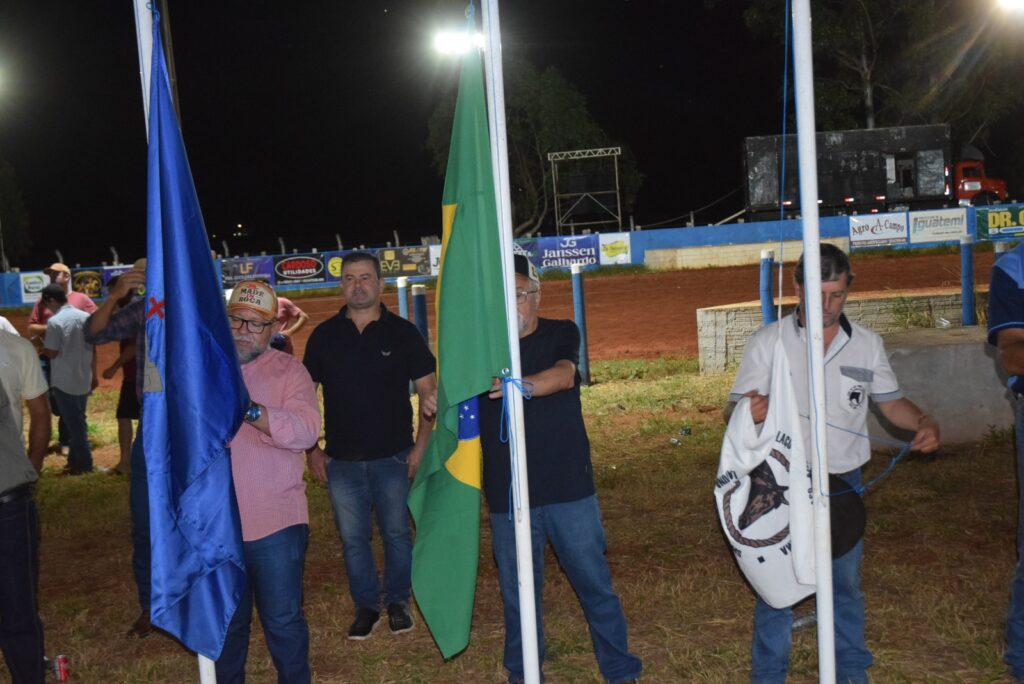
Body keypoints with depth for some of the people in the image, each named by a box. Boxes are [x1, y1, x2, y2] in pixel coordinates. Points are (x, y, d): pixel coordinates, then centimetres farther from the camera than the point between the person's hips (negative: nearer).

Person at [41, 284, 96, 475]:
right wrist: (94, 375, 16)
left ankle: (84, 463, 4)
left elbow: (51, 353, -14)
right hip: (84, 380, 6)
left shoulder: (55, 322, -16)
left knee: (74, 422, 1)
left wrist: (40, 344, 7)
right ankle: (75, 459, 24)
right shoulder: (85, 317, 3)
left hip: (64, 382, -6)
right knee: (78, 420, 16)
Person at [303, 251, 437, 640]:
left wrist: (421, 447, -7)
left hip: (393, 458, -1)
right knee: (353, 538, 9)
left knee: (397, 533, 8)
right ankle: (366, 606, 24)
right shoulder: (324, 335, 3)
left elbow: (427, 392, 0)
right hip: (341, 461, 2)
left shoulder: (403, 333, -1)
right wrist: (312, 449, 2)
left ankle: (398, 602, 26)